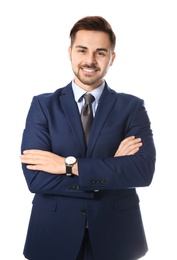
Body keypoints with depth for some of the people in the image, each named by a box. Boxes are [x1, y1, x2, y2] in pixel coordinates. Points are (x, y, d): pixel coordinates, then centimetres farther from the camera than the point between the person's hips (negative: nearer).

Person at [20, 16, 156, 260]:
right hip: (54, 235, 0)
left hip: (116, 236, 1)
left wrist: (70, 165, -20)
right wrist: (113, 169, -17)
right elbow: (35, 177, -13)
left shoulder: (132, 107, -2)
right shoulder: (43, 105, -2)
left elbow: (144, 170, -16)